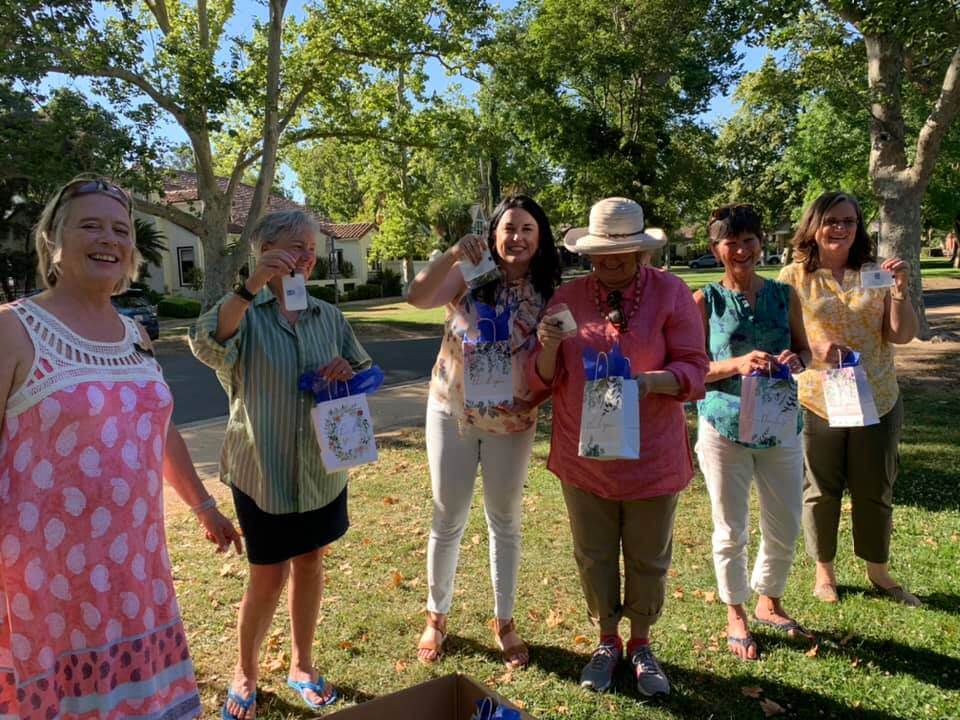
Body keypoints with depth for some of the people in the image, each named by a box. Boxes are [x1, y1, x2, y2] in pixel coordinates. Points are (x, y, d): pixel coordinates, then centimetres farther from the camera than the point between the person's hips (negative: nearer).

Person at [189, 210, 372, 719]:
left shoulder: (329, 316, 4)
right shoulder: (244, 313, -8)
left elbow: (367, 372, 11)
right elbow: (208, 346, -30)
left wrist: (348, 371, -13)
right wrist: (252, 285, -43)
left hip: (322, 468, 4)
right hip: (262, 470, -4)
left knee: (310, 564, 15)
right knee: (267, 577, 6)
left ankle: (301, 665, 36)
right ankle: (245, 673, 32)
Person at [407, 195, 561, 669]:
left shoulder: (547, 295, -3)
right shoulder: (468, 277, -8)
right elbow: (417, 297, -27)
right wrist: (453, 253, -39)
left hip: (511, 423, 1)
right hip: (452, 414, -1)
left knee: (505, 523, 14)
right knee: (447, 521, 10)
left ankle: (504, 622, 32)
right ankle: (436, 617, 30)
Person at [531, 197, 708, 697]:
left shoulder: (670, 293, -8)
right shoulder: (568, 297, -1)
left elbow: (693, 370, -10)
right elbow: (543, 380, 1)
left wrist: (648, 381, -30)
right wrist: (549, 347, -21)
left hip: (650, 456, -1)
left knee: (648, 558, 14)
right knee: (594, 556, 15)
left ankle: (640, 645, 39)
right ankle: (607, 642, 39)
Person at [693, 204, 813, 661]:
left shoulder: (784, 295, 3)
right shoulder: (705, 302, -6)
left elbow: (804, 350, 11)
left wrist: (795, 360, -12)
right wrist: (737, 365, -23)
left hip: (781, 427, 3)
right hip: (725, 429, -3)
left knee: (785, 528, 14)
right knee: (731, 532, 9)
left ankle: (769, 604, 41)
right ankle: (736, 617, 31)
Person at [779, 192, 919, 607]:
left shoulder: (875, 274, 3)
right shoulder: (794, 277, -4)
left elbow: (902, 335, 0)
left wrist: (900, 291, -15)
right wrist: (815, 347, -25)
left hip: (877, 401, 3)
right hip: (816, 402, -2)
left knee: (875, 491, 14)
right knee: (821, 491, 10)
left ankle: (878, 571, 34)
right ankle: (824, 571, 29)